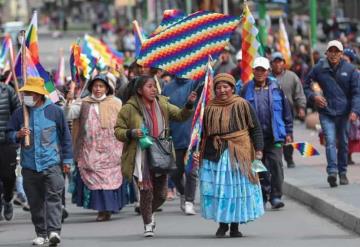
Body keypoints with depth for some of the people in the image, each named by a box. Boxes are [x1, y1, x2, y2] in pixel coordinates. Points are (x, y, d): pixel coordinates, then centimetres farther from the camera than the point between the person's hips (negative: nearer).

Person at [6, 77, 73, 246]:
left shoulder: (54, 111, 2)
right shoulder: (19, 113, 7)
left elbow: (65, 136, 9)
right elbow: (9, 134, 12)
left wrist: (67, 159, 8)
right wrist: (18, 135, -10)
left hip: (51, 163, -3)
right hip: (29, 165, 3)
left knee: (53, 198, -12)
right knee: (35, 201, 5)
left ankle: (54, 230, -19)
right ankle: (41, 233, 12)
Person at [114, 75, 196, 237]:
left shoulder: (162, 105, 7)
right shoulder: (130, 108, -5)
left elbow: (181, 116, 9)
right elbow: (118, 131, -1)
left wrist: (189, 104, -8)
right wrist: (131, 133, -20)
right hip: (140, 157, -4)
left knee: (161, 193, 8)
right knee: (146, 192, -6)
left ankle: (149, 212, 40)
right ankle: (148, 225, 14)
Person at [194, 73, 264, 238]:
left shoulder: (242, 105, -1)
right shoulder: (210, 109, 7)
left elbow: (255, 128, 1)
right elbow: (204, 133, 16)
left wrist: (258, 150, -6)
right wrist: (198, 152, 10)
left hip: (238, 154, -2)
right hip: (215, 155, 2)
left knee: (239, 187, 1)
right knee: (218, 189, -1)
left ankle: (235, 225, 11)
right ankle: (222, 224, 12)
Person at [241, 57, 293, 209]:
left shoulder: (276, 88, 4)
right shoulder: (247, 89, 4)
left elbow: (286, 111, 8)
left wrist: (288, 132, 6)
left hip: (274, 135, -1)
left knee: (276, 164, -10)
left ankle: (276, 196, -6)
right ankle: (262, 197, 18)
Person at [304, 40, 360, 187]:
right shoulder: (319, 69, 1)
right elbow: (306, 86, 12)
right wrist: (313, 97, -7)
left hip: (344, 113, 1)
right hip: (326, 112, -1)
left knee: (343, 143, 10)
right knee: (330, 142, -14)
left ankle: (342, 173, 22)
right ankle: (332, 172, -22)